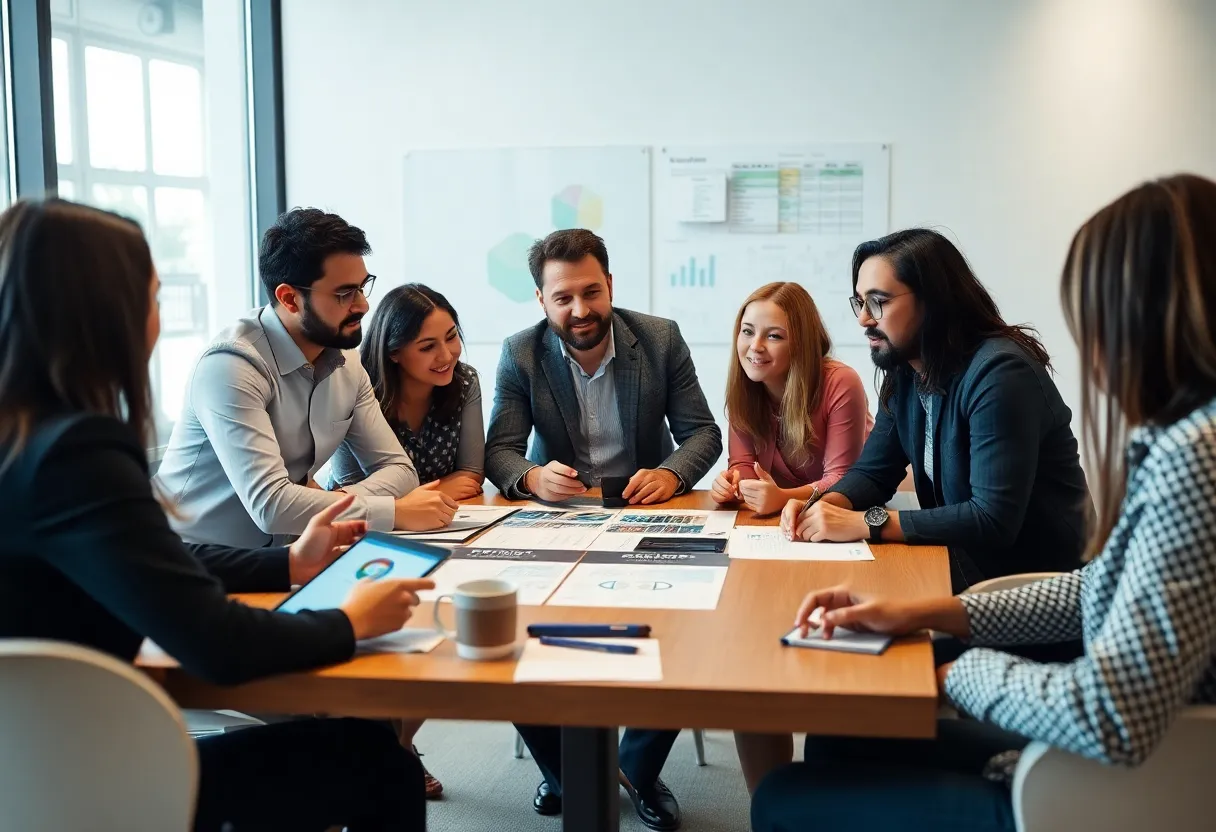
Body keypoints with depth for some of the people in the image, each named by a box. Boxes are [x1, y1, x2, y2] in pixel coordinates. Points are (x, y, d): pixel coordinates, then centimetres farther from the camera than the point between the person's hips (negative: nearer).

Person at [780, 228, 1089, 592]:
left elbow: (992, 521, -30)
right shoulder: (904, 372, 2)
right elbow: (872, 472, 9)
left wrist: (865, 523, -28)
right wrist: (822, 507, -13)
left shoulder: (1000, 373, -24)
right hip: (970, 562, 7)